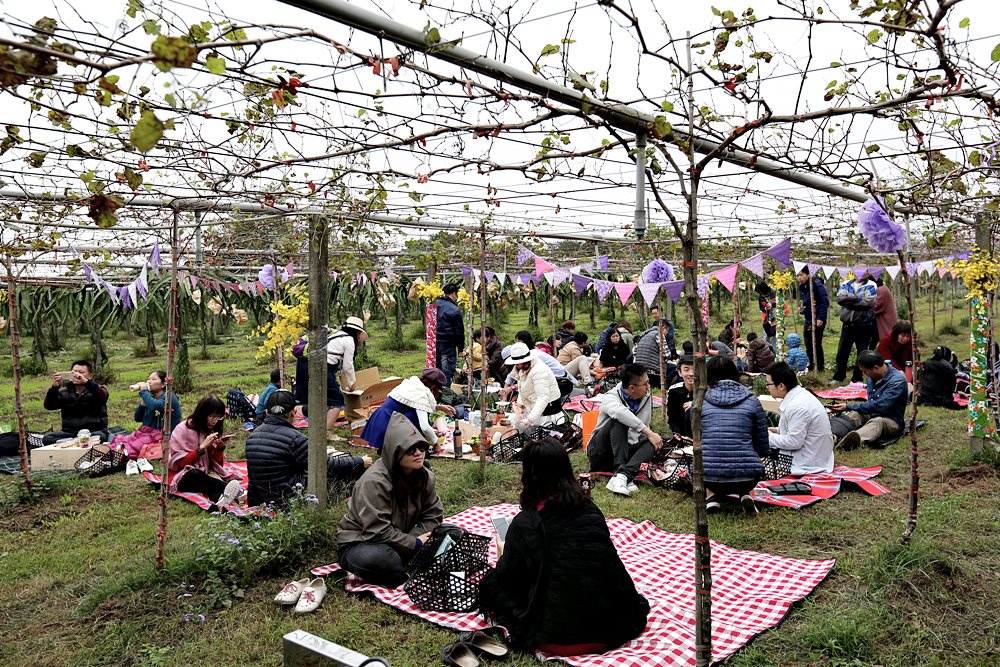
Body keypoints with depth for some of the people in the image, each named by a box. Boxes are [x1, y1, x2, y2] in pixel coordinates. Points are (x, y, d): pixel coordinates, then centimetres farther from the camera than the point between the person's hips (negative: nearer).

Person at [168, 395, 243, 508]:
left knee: (217, 481, -31)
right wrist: (202, 447, -19)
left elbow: (217, 463, 9)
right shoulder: (183, 429, -7)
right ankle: (228, 489, -59)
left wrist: (220, 447, -10)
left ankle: (221, 498, -61)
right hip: (182, 476, -5)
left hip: (206, 473, 5)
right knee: (195, 474, -39)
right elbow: (180, 463, -10)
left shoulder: (214, 430, 8)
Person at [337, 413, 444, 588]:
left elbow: (433, 515, 0)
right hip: (356, 545, -6)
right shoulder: (374, 482, -26)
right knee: (379, 557, -42)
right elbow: (377, 531, -29)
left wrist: (415, 537, -19)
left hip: (399, 542, 7)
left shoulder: (425, 476, -4)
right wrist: (414, 543, -22)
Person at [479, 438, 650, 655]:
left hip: (557, 639, -5)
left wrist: (502, 557, 29)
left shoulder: (524, 523, -9)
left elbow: (508, 576, 4)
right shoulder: (591, 511, 3)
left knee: (491, 582, 13)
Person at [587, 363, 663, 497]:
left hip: (625, 451, 5)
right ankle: (621, 469, -42)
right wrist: (648, 433, -41)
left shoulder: (647, 397, 5)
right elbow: (619, 411, -40)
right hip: (600, 452, -5)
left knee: (654, 443, -22)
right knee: (619, 420, -30)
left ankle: (622, 476, -43)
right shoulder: (611, 397, -15)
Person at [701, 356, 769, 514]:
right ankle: (744, 495, 7)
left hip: (708, 478, 0)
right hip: (746, 479, 0)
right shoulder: (752, 401, 5)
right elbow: (763, 449, 9)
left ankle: (714, 496, 8)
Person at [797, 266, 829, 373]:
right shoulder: (802, 287, 11)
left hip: (818, 320, -8)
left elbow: (825, 301, -17)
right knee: (808, 345, 10)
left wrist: (820, 318, -20)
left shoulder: (816, 284, -14)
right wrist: (802, 309, 3)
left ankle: (820, 367, 8)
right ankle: (810, 366, 20)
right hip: (808, 320, 8)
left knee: (816, 344, -2)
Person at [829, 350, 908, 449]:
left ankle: (855, 438, -71)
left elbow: (878, 406, -24)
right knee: (853, 415, -25)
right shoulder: (873, 376, 4)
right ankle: (832, 436, -56)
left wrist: (848, 407, -21)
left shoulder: (898, 380, -18)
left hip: (891, 421, -6)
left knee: (877, 421, -38)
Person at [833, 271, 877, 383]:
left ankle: (857, 378, 16)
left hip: (864, 325, -3)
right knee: (842, 352, 10)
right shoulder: (846, 285, 9)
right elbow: (839, 298, -8)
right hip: (847, 324, 3)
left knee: (862, 353, 5)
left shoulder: (870, 286, -2)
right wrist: (857, 298, -16)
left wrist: (848, 301, -11)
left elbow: (867, 302, -17)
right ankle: (838, 377, 22)